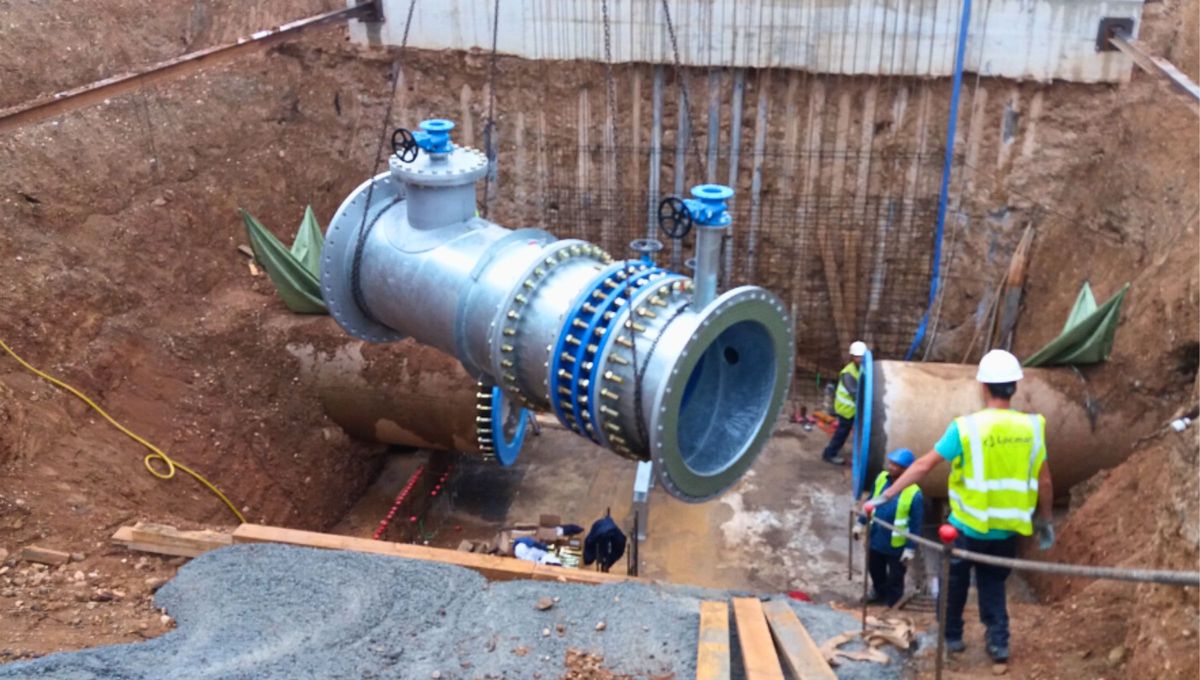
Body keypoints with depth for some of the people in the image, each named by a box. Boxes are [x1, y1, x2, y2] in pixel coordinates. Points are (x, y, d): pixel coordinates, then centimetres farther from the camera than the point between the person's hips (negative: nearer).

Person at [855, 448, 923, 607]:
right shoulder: (881, 478, -9)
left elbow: (916, 525, -17)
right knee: (875, 571, 27)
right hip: (875, 539, 6)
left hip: (897, 546, -6)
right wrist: (861, 523, 10)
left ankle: (891, 606, 35)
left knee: (895, 580, 14)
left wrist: (911, 549, -14)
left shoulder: (914, 494, -26)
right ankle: (880, 593, 54)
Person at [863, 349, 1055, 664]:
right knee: (993, 584, 22)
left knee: (955, 581, 19)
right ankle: (998, 641, 17)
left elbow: (924, 465, -17)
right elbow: (1044, 482, -1)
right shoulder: (1032, 427, -8)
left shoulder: (966, 427, -17)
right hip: (1008, 528, 3)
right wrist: (1045, 521, 14)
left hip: (968, 525, -3)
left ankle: (952, 635, 30)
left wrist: (885, 496, -13)